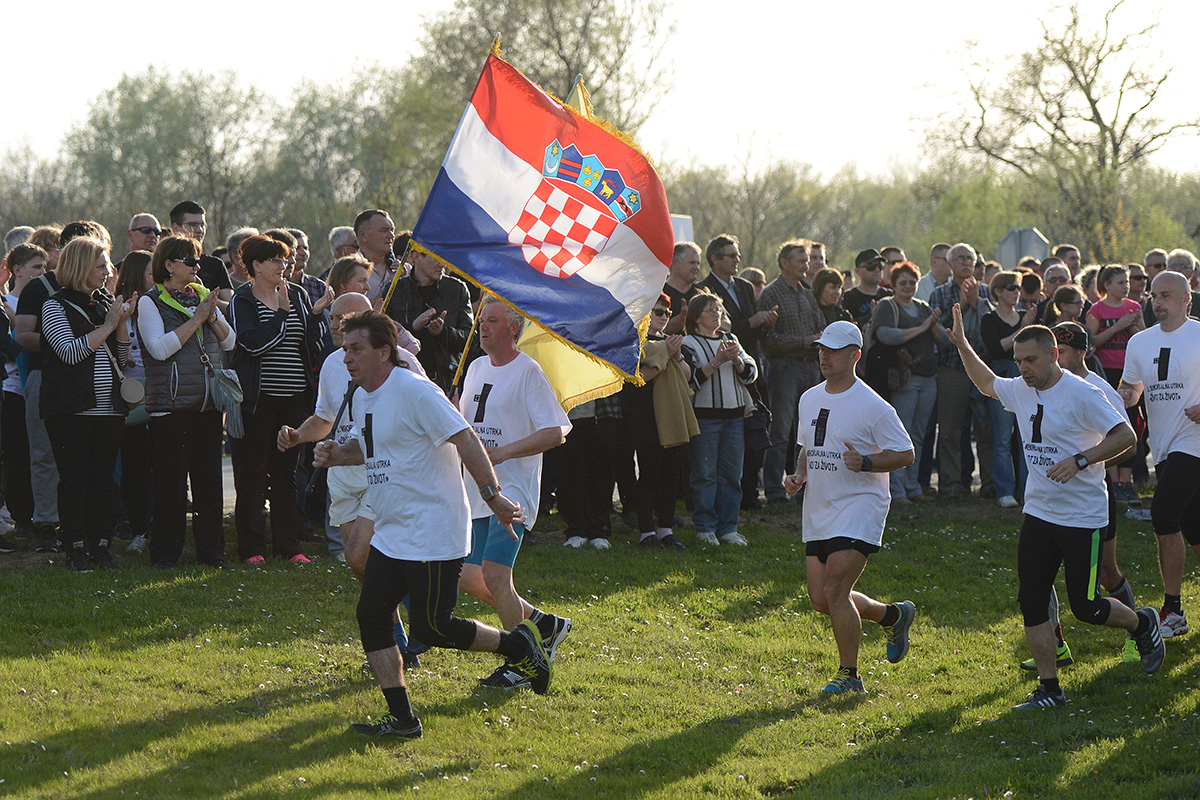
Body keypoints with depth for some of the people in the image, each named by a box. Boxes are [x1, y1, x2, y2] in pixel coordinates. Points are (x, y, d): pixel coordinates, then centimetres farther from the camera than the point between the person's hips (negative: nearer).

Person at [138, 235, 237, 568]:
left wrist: (213, 317, -8)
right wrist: (197, 319, -15)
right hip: (171, 401, -5)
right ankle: (165, 552, 4)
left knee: (209, 476, 6)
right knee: (171, 479, -3)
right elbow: (160, 348, -17)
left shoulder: (203, 297, 14)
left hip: (209, 401, 5)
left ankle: (211, 550, 13)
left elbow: (229, 342, 9)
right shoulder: (151, 302, -3)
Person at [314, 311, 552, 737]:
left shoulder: (413, 391, -17)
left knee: (431, 628, -8)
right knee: (370, 615, 1)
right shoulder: (362, 397, 11)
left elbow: (465, 439, -20)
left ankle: (518, 644, 13)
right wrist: (336, 454, 5)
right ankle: (401, 718, 7)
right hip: (389, 537, 9)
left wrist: (492, 495, -24)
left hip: (434, 536, -9)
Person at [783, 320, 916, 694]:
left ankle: (849, 674, -2)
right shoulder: (809, 399, 12)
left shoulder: (872, 406, -11)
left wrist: (865, 462, -23)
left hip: (859, 509, -8)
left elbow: (905, 454, -8)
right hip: (817, 512, 8)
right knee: (821, 600, 5)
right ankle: (893, 615, 28)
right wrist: (798, 476, 6)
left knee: (835, 592, -15)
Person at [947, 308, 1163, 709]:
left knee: (1085, 607, -3)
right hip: (1038, 513, 7)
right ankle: (1049, 689, 8)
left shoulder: (1082, 394, -16)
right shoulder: (1019, 390, 6)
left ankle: (1143, 624, 27)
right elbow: (986, 382, 28)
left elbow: (1125, 435, -19)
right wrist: (962, 344, 18)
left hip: (1083, 516, -7)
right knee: (1031, 601, 1)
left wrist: (1080, 460, -29)